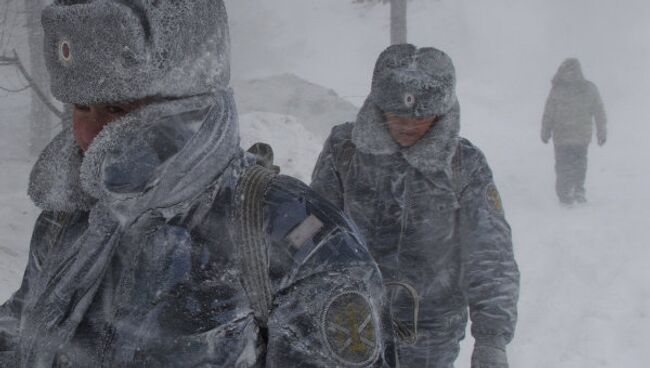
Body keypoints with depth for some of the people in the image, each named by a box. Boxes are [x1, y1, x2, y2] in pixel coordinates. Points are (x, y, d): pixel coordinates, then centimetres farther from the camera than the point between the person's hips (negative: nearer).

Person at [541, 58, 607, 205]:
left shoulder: (557, 90, -14)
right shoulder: (590, 88, -5)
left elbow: (548, 114, -9)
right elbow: (600, 113, 1)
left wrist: (545, 133, 3)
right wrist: (602, 133, 11)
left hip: (562, 137, -2)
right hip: (583, 136, 2)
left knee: (564, 165, 12)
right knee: (580, 162, 23)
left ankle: (565, 195, 13)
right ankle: (579, 189, 17)